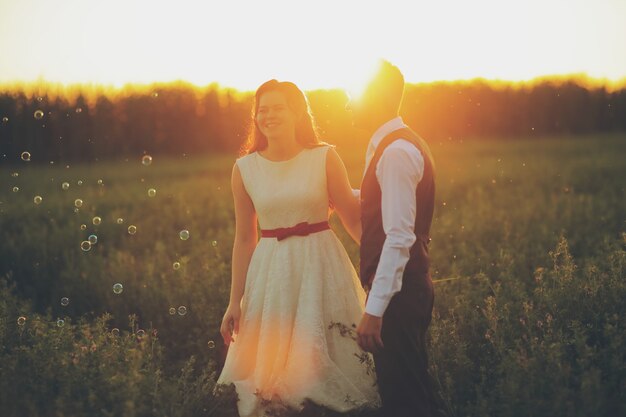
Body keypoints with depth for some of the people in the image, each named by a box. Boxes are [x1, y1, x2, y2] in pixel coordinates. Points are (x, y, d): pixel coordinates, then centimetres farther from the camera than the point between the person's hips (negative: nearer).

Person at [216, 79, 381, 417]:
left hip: (322, 265, -1)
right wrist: (235, 302, 6)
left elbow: (353, 219, -1)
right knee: (270, 366, 6)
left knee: (326, 362, 3)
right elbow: (244, 239, 6)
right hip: (271, 273, 2)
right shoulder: (244, 169, 1)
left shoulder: (325, 158, -5)